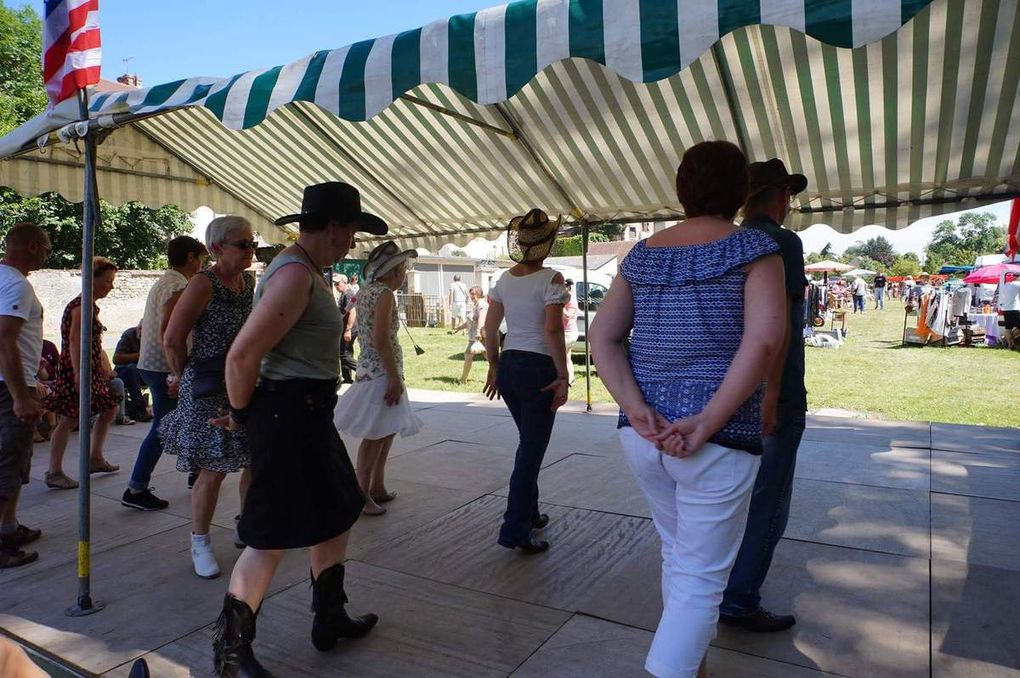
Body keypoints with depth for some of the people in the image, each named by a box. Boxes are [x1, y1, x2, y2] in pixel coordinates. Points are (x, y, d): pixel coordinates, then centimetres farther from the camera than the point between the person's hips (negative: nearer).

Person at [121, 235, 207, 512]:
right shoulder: (178, 286, -16)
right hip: (164, 367, -11)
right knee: (162, 429, -4)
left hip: (151, 363, 11)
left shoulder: (164, 281, 15)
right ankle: (136, 490, 2)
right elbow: (167, 332, -24)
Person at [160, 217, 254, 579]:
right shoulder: (203, 284, -15)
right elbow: (172, 339, -12)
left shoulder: (250, 281, 6)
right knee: (212, 470, 0)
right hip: (210, 390, -7)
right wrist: (183, 376, 1)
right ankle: (200, 544, 19)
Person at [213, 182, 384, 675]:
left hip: (309, 413, 11)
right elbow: (241, 356, -24)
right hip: (288, 413, -11)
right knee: (273, 537, 0)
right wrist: (242, 415, -8)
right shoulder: (295, 274, -19)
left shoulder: (306, 271, 15)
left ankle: (330, 620, 36)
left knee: (337, 515, 19)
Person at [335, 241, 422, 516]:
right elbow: (381, 340, -22)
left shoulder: (365, 292, 13)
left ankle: (377, 487, 27)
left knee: (386, 431, 18)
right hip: (381, 372, -10)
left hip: (369, 368, 10)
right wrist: (395, 379, -20)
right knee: (376, 436, -3)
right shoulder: (384, 293, -15)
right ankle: (362, 495, 6)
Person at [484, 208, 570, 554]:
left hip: (508, 365, 7)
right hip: (539, 368, -7)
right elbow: (552, 330, -19)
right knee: (532, 449, 3)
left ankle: (529, 513, 35)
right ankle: (515, 530, 7)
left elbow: (489, 328, 8)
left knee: (528, 443, 22)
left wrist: (494, 366, 17)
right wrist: (563, 376, -13)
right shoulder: (551, 278, -12)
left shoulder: (505, 278, 6)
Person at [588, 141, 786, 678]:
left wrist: (636, 409, -7)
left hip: (641, 435, 6)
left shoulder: (643, 254, 9)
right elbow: (764, 339, -20)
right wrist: (708, 422, -19)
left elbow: (602, 336, 1)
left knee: (677, 554, 25)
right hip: (720, 442, -5)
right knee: (700, 578, 7)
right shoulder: (752, 247, -5)